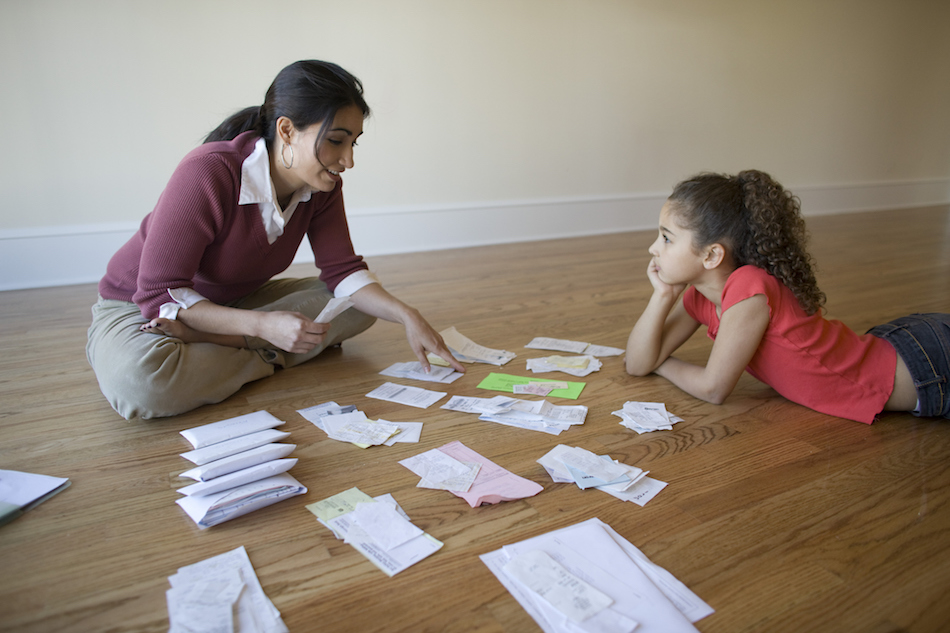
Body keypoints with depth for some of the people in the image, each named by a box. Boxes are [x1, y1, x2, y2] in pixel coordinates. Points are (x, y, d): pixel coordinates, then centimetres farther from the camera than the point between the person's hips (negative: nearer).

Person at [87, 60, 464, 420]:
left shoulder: (322, 185, -11)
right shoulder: (208, 173, -31)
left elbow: (342, 271, -8)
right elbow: (159, 294, -29)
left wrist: (407, 316, -23)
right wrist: (263, 325, -39)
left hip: (237, 301, 6)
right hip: (139, 305, -5)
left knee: (360, 306, -10)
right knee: (139, 382, -40)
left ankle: (200, 338, -15)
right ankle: (270, 358, -15)